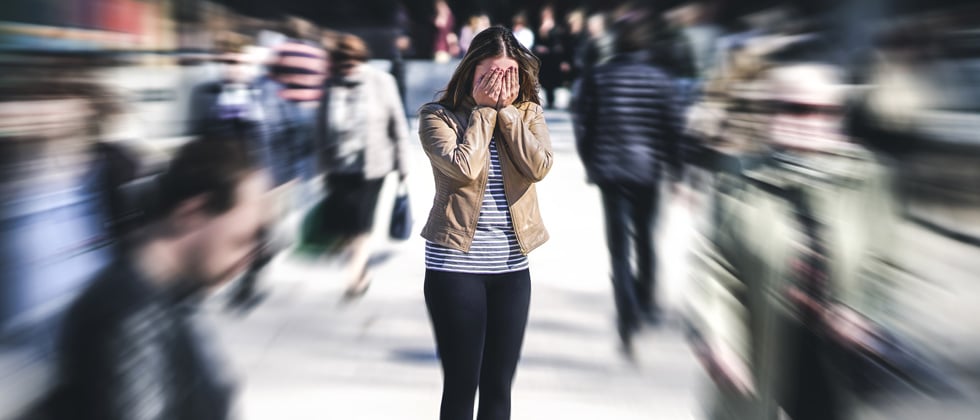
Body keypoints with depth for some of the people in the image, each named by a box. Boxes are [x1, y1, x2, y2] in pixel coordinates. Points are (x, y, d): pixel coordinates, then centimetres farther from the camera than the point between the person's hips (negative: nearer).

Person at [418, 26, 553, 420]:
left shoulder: (529, 114, 6)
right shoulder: (438, 115, -5)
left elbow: (538, 167, -11)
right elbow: (465, 167, -21)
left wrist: (506, 110, -10)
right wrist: (484, 110, -11)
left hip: (512, 266, 4)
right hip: (455, 265, -4)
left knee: (499, 386, 11)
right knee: (460, 384, 2)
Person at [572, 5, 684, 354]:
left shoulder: (598, 77, -4)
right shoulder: (659, 79, -4)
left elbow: (583, 125, -2)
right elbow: (673, 128, -4)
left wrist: (590, 164, 11)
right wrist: (675, 168, 7)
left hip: (610, 170, -1)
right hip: (648, 170, 1)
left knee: (619, 244, 0)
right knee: (645, 237, 20)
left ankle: (629, 319, -12)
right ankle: (647, 301, 34)